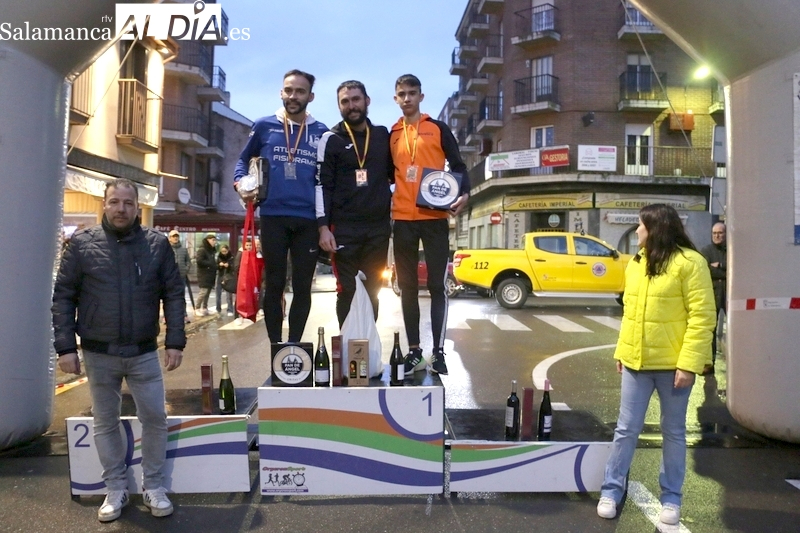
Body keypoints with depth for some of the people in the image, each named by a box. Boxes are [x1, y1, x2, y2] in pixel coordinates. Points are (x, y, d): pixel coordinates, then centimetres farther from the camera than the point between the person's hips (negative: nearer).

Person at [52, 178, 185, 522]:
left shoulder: (157, 244, 0)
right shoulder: (82, 243, -1)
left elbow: (174, 294, 1)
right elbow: (63, 296, 1)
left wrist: (175, 341, -5)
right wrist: (65, 346, -5)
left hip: (144, 353, 0)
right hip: (98, 354, 0)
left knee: (154, 418, 4)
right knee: (105, 422, 11)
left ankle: (154, 487, 21)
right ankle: (115, 489, 27)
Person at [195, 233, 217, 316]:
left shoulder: (212, 250, 17)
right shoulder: (202, 250, -11)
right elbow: (199, 261, -21)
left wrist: (215, 265, 7)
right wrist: (210, 264, -15)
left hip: (211, 274, 8)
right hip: (204, 274, -8)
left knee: (208, 292, 9)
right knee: (203, 291, -10)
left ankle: (204, 308, 16)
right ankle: (197, 309, -1)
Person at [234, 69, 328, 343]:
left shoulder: (321, 133, 8)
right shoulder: (264, 126, 6)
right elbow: (244, 159, 19)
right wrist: (241, 182, -2)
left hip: (308, 220, 1)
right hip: (273, 216, -1)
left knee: (302, 287, 6)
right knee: (274, 284, 5)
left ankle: (294, 348, 17)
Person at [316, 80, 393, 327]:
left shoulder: (383, 136, 11)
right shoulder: (331, 139, 2)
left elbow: (395, 174, 21)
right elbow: (322, 185, -3)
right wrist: (324, 227, -11)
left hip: (379, 227, 3)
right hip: (344, 228, -3)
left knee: (373, 290, 8)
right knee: (347, 291, 0)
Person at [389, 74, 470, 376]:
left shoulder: (439, 129, 6)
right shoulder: (391, 135, 14)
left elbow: (457, 165, 4)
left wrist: (464, 194, -13)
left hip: (435, 218, -3)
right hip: (403, 220, 3)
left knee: (437, 285, -2)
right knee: (407, 287, 5)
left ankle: (438, 351, 3)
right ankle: (413, 351, 13)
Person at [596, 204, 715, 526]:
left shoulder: (689, 262, -11)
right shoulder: (636, 264, 10)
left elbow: (702, 317, -14)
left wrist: (688, 363, -18)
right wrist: (621, 350, 11)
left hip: (672, 364, -5)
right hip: (636, 362, 5)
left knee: (673, 433, 11)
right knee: (626, 429, 9)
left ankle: (671, 498, 24)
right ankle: (611, 490, 19)